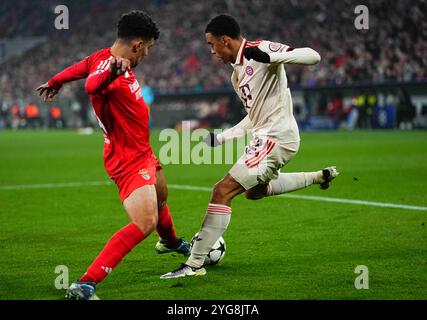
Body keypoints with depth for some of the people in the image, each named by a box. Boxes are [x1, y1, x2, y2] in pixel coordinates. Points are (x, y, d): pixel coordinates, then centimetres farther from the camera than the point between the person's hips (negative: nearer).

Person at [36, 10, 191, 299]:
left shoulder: (106, 58, -2)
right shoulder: (107, 66, -29)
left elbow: (79, 68, 17)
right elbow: (92, 86, -53)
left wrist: (54, 83, 37)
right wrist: (110, 73, -75)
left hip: (142, 153, 11)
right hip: (129, 159, -11)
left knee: (161, 198, 35)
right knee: (145, 224, -22)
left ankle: (170, 242, 67)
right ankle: (85, 285, -26)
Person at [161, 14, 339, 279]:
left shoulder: (261, 50, -12)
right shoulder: (238, 74, 16)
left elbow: (313, 57, -21)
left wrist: (269, 57, -35)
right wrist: (220, 138, 17)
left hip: (276, 137, -11)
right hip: (266, 136, 11)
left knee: (223, 192, -16)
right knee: (255, 191, 35)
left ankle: (195, 264, -13)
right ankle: (319, 177, 37)